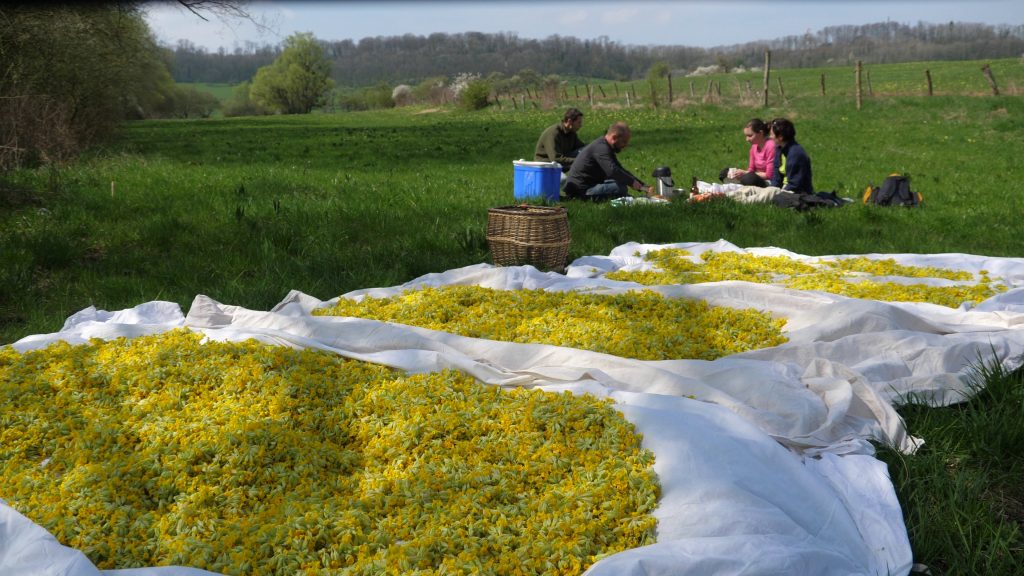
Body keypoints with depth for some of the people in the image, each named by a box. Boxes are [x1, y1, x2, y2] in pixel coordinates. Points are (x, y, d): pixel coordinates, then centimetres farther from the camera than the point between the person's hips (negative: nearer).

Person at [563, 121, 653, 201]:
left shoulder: (606, 147, 16)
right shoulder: (601, 148, -18)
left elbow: (622, 171, 21)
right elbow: (612, 171, -34)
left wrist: (643, 186, 13)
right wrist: (632, 182, -23)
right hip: (580, 190, -11)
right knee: (621, 188, -24)